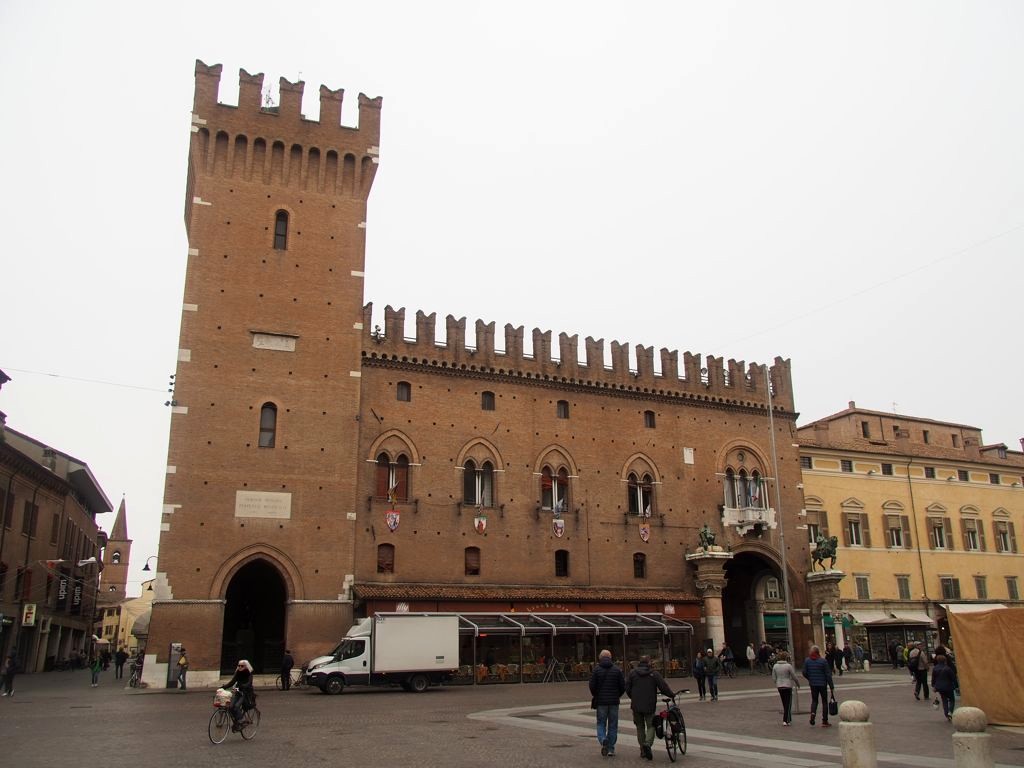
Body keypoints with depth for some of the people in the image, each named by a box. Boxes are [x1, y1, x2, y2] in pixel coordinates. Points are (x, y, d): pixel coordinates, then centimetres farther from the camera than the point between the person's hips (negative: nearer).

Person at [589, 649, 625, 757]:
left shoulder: (596, 670, -5)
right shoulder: (617, 670, 0)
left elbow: (592, 686, -8)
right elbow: (623, 686, -1)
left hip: (601, 702, -1)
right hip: (614, 702, 1)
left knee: (601, 723, 10)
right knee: (613, 725, 10)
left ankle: (603, 740, -16)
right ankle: (611, 749, 10)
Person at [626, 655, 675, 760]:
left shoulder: (632, 673, 2)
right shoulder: (654, 674, -4)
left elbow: (627, 688, 4)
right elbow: (663, 687, -7)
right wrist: (672, 694, 9)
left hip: (636, 705, 2)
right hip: (649, 705, -2)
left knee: (640, 727, 13)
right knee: (651, 726, 6)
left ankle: (643, 751, 15)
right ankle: (648, 743, -20)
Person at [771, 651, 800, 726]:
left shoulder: (775, 666, 0)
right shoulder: (788, 666, -14)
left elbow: (773, 677, 4)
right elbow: (794, 677, -8)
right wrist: (798, 684, 10)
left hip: (779, 686, 5)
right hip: (788, 686, -5)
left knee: (784, 704, 16)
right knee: (788, 704, 2)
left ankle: (789, 719, 24)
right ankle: (785, 720, -4)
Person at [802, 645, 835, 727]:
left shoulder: (807, 660, -3)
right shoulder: (823, 661, -11)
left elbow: (804, 673, -1)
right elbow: (828, 675, -9)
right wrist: (831, 687, -4)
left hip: (813, 684, 2)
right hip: (822, 684, -2)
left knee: (814, 700, 16)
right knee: (824, 701, 10)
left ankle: (813, 713, -10)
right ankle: (825, 721, 12)